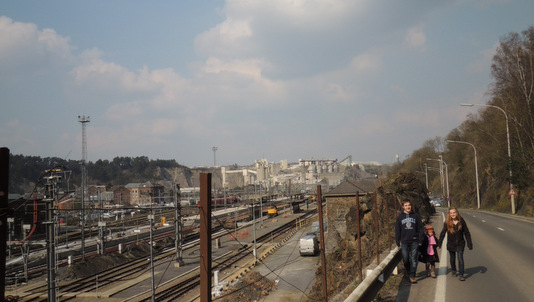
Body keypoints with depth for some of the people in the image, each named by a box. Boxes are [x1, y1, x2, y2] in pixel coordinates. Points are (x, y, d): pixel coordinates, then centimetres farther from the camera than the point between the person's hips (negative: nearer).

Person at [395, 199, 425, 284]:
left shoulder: (415, 216, 2)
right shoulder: (400, 217, 3)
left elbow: (420, 228, 5)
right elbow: (397, 230, 5)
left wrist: (420, 240, 0)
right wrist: (398, 242, 1)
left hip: (414, 241, 0)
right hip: (404, 242, 1)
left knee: (413, 259, -1)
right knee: (405, 260, 5)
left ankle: (412, 276, 4)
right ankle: (408, 272, 28)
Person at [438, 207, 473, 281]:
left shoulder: (461, 221, -7)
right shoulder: (447, 223, -8)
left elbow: (466, 233, -1)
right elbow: (443, 233, -3)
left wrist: (469, 244, -2)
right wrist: (439, 244, -4)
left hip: (460, 244, -1)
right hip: (451, 244, 1)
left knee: (460, 258, -12)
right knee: (452, 259, 16)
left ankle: (461, 275, -7)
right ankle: (454, 271, 39)